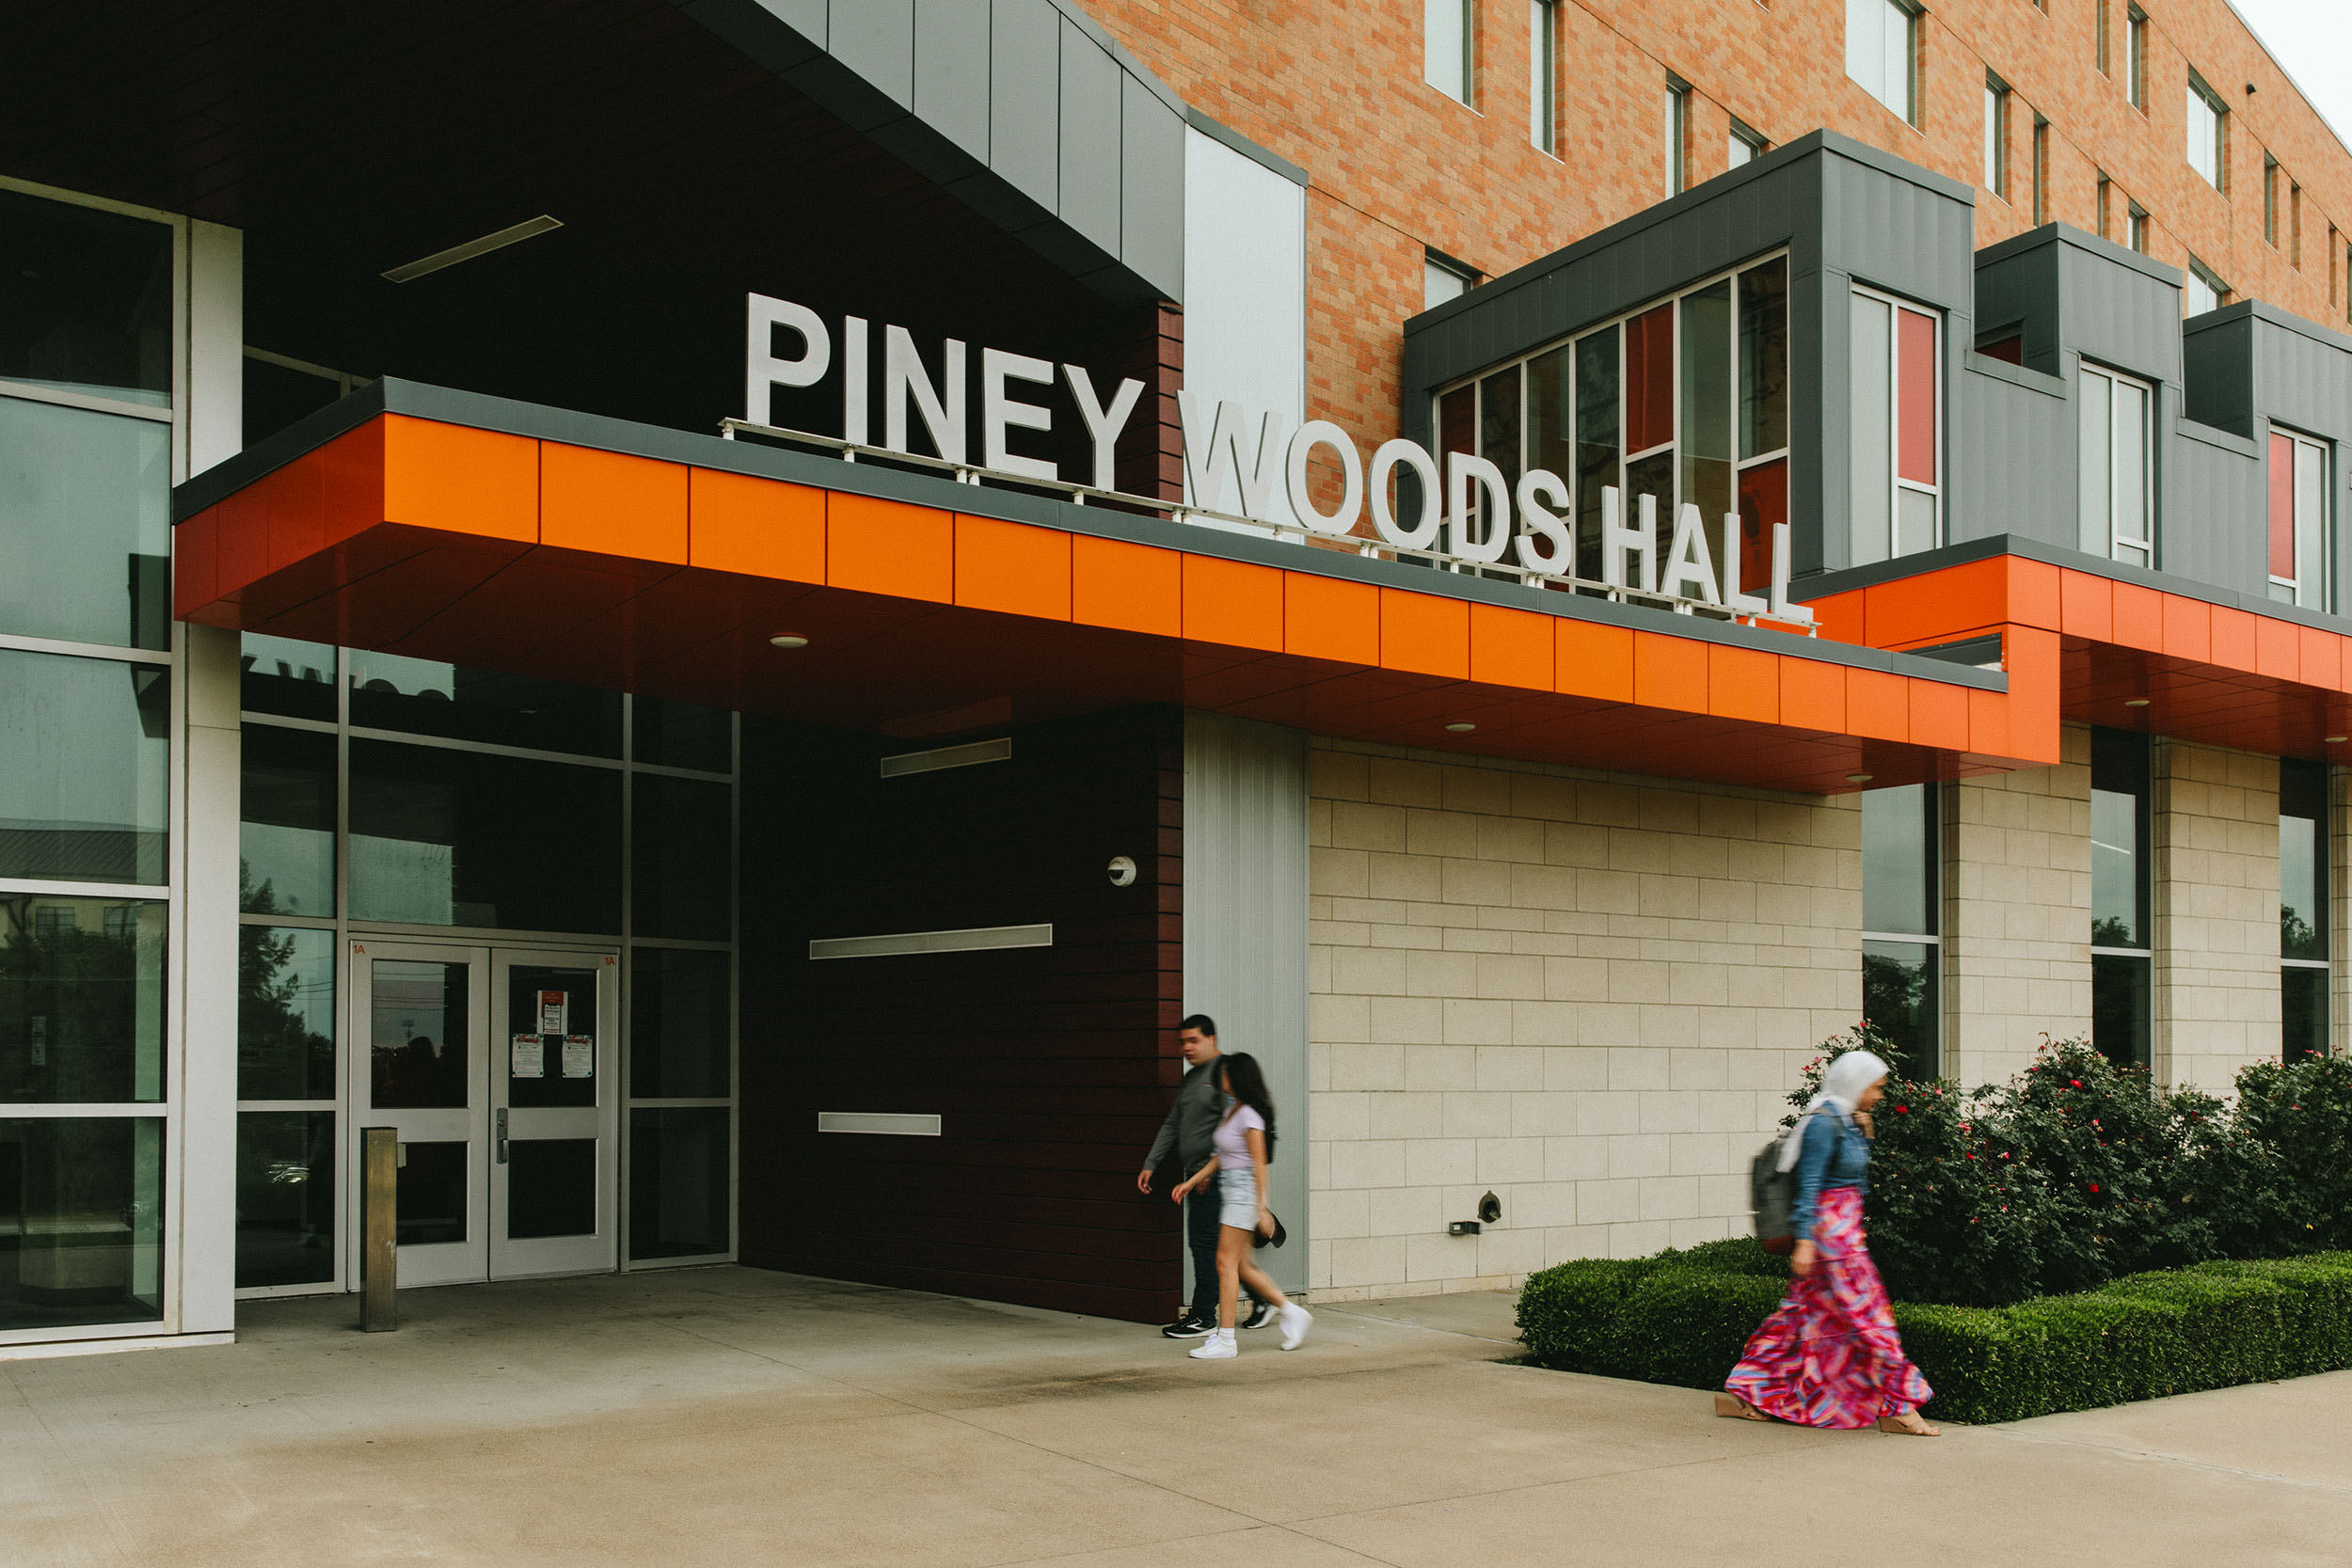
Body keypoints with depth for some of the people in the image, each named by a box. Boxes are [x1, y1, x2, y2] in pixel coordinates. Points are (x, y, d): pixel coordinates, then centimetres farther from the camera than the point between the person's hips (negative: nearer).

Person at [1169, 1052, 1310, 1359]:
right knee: (1241, 1265, 11)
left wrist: (1261, 1209, -18)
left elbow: (1259, 1163, -17)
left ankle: (1225, 1340, -4)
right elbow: (1222, 1155, 21)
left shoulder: (1249, 1115, -15)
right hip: (1230, 1189, 10)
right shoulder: (1231, 1110, 13)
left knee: (1226, 1263, -8)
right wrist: (1193, 1181, 19)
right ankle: (1292, 1312, 20)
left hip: (1244, 1189, -10)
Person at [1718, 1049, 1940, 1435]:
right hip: (1832, 1232, -10)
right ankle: (1898, 1407, 4)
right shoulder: (1824, 1124, -16)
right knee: (1869, 1317, -4)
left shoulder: (1846, 1120, 13)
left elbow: (1858, 1172, 20)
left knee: (1800, 1313, 11)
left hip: (1845, 1229, 10)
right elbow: (1809, 1186, -19)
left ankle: (1741, 1393, 15)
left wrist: (1864, 1134, 7)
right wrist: (1805, 1241, -23)